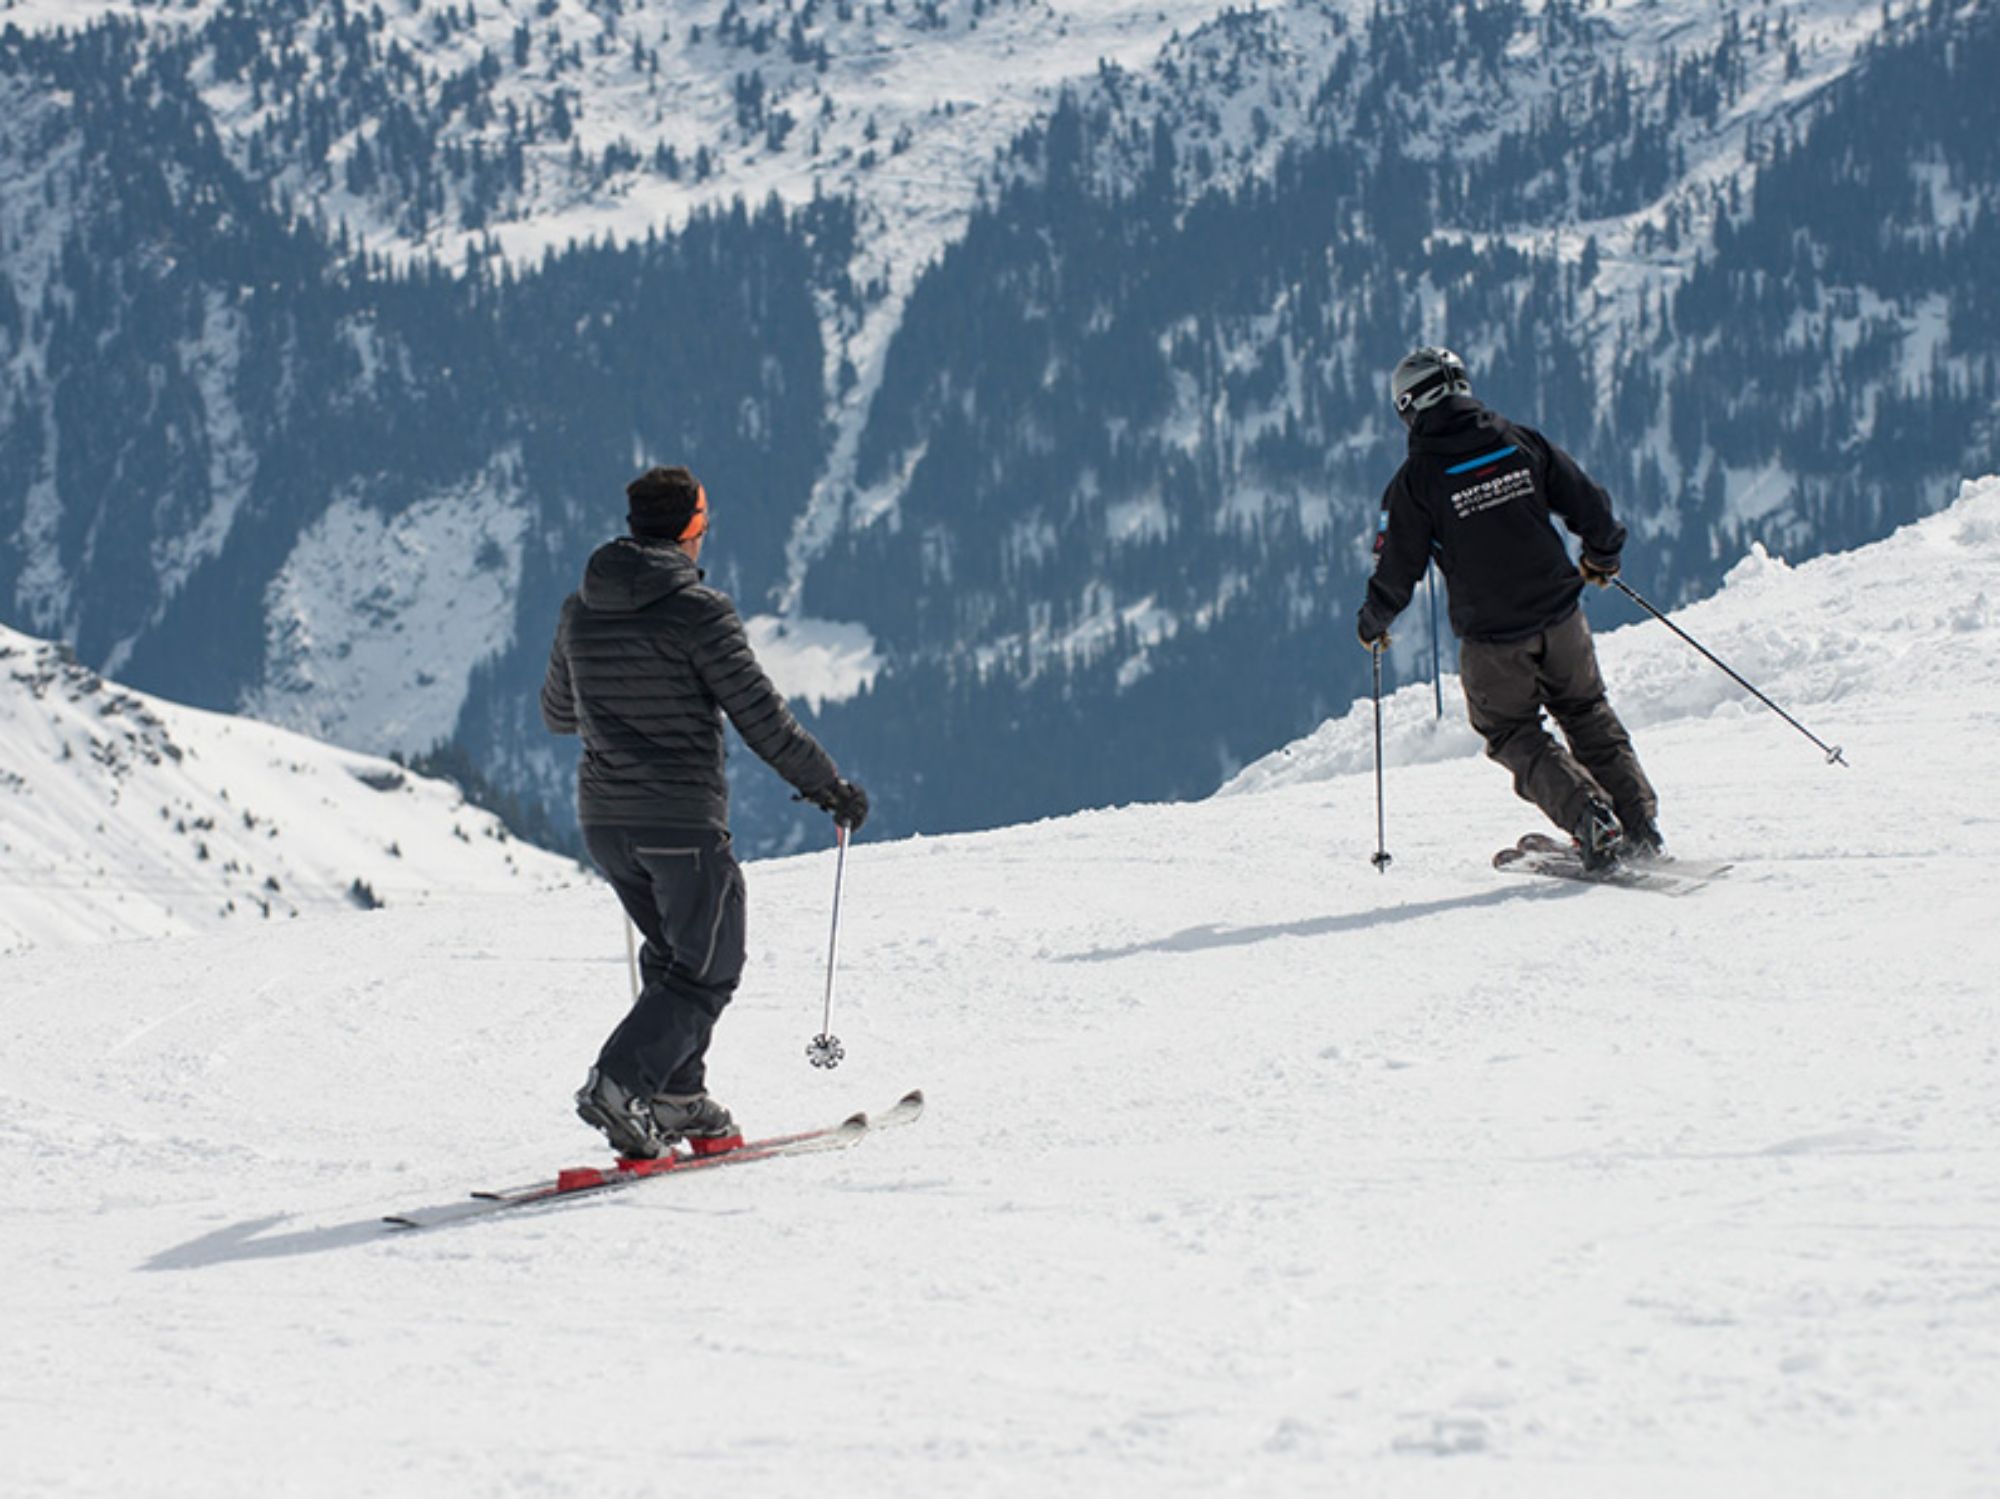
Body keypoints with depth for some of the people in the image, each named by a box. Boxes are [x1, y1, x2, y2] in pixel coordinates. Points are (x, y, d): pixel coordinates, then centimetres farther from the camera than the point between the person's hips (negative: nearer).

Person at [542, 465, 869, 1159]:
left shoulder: (579, 611, 7)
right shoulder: (700, 612, -12)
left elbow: (557, 713, 20)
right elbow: (760, 714, -12)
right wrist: (828, 786, -1)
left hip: (603, 816, 7)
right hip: (682, 817, -7)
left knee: (675, 954, 22)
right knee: (707, 969, 1)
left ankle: (677, 1097, 16)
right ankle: (619, 1082, -16)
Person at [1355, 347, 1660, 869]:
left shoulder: (1416, 479, -9)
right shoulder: (1519, 441, 0)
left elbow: (1398, 572, -5)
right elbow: (1589, 504, 3)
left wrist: (1372, 622, 15)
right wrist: (1602, 557, 24)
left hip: (1491, 639, -3)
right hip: (1560, 619, 3)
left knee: (1515, 735, 14)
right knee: (1588, 715, 21)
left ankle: (1593, 822, -5)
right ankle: (1641, 823, 11)